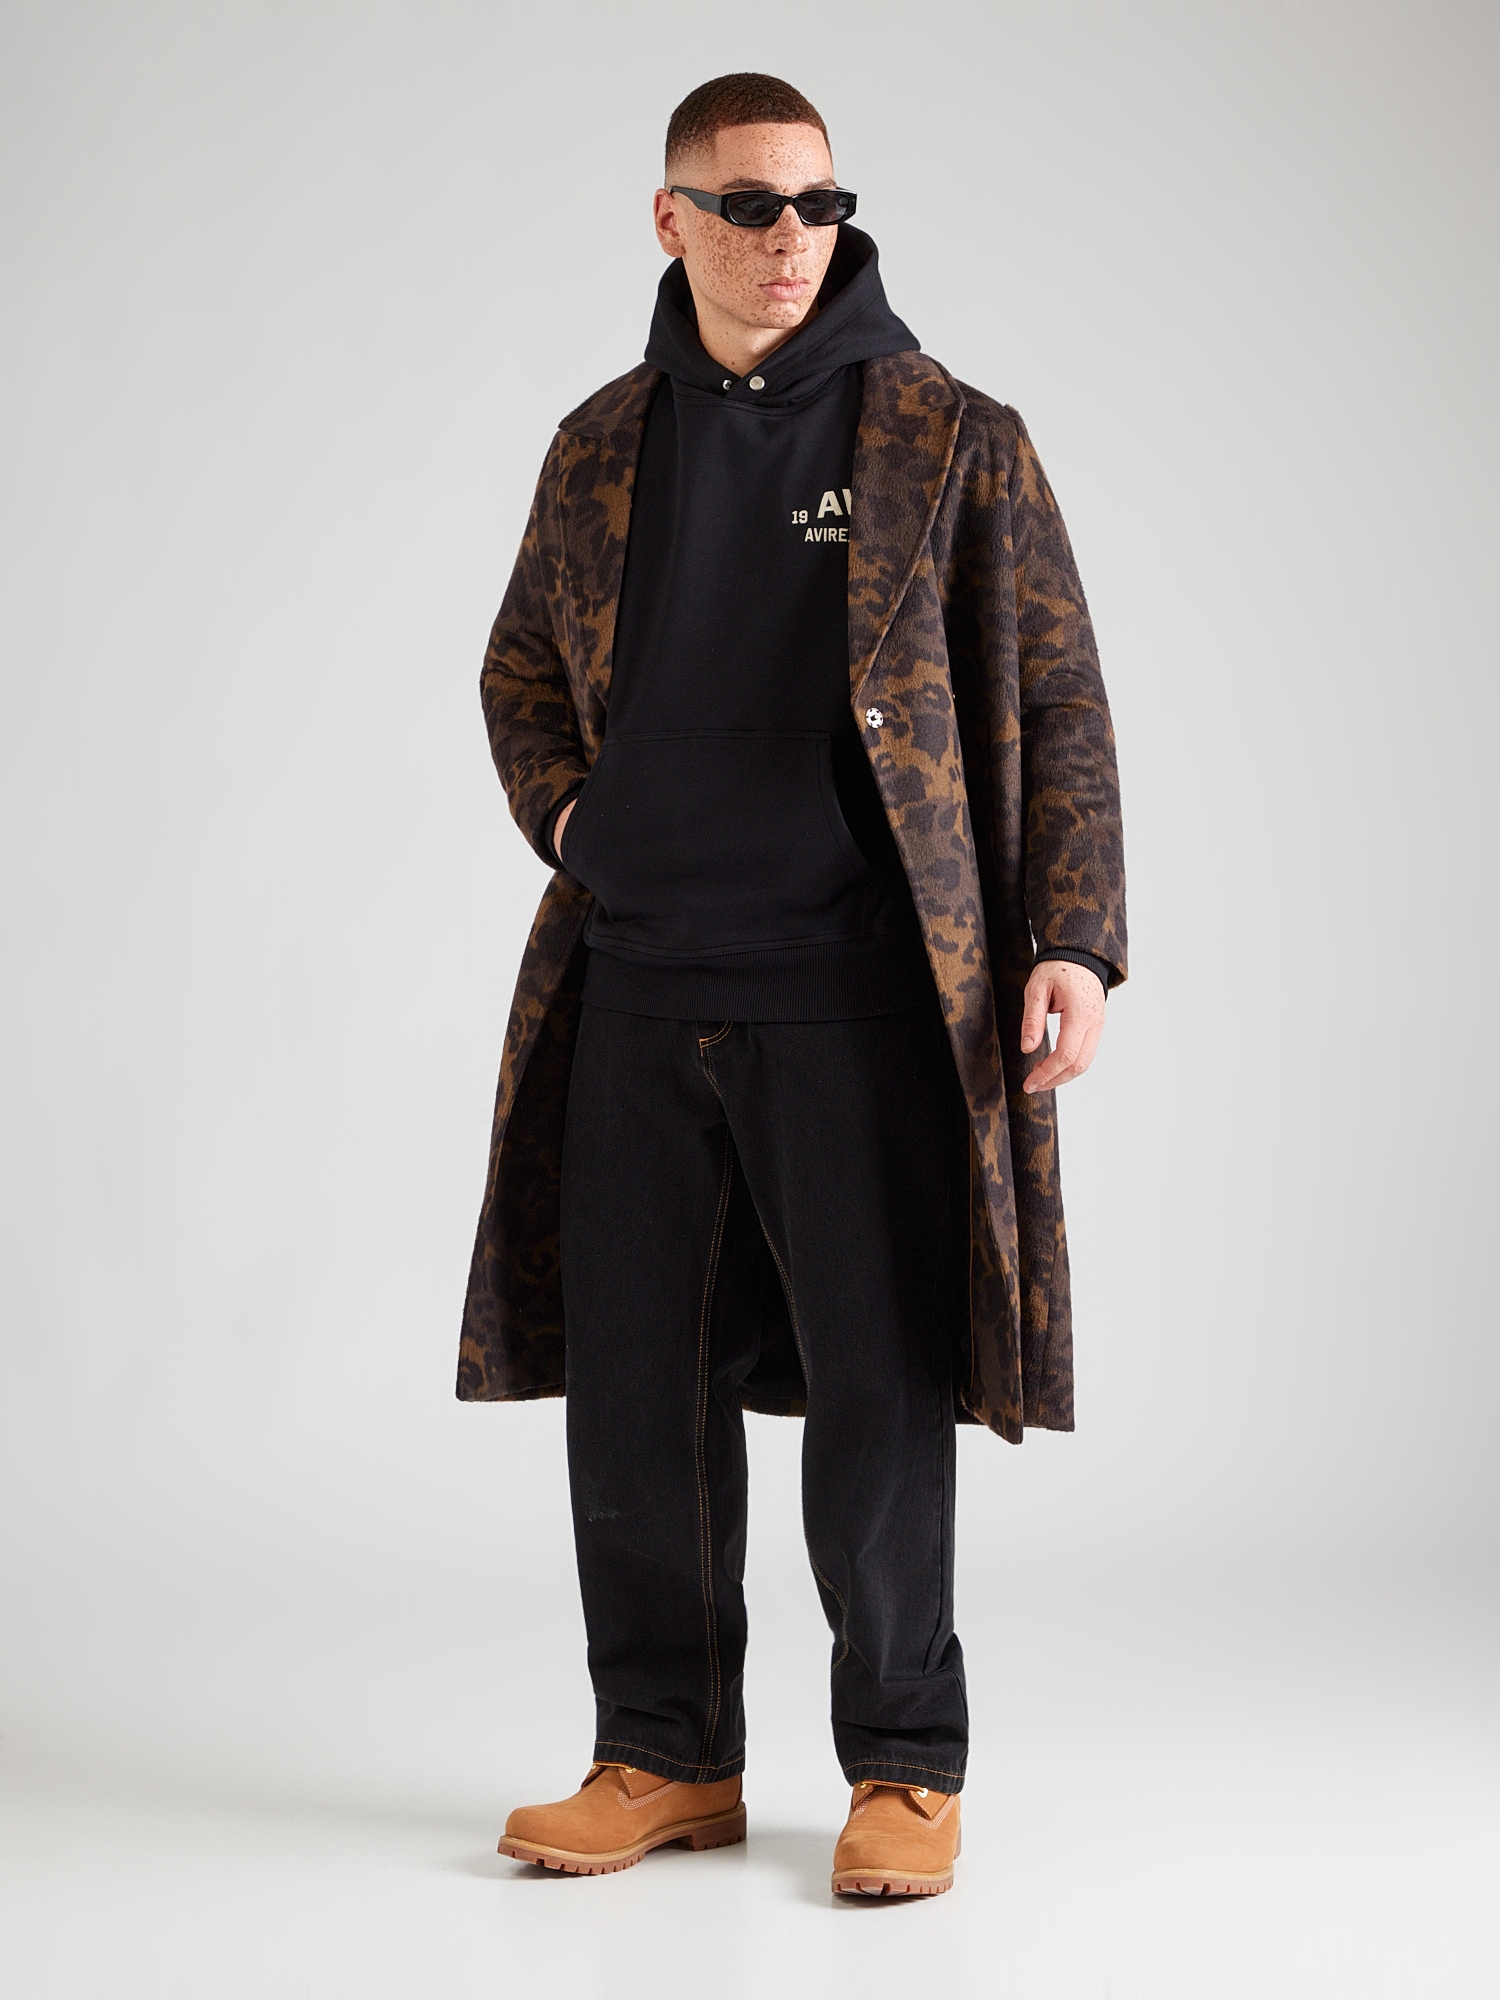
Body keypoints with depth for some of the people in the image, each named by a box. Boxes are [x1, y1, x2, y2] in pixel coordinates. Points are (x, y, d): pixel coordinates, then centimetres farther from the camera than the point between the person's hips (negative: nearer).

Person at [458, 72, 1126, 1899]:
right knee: (632, 1392, 7)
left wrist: (1074, 941, -9)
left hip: (854, 996, -4)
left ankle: (905, 1768, 14)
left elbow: (1060, 706, 0)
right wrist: (564, 814, 8)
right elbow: (521, 666, 26)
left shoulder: (950, 440, 0)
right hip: (634, 995, 4)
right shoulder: (603, 448, 11)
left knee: (877, 1390, 0)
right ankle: (667, 1756, 21)